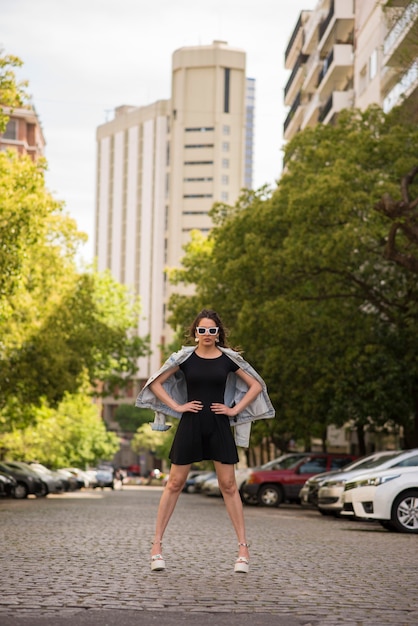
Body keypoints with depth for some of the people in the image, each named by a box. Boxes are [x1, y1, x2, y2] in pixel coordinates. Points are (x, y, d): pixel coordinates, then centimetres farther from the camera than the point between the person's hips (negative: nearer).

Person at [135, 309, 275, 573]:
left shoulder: (229, 358, 2)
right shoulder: (184, 357, 0)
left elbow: (256, 385, 9)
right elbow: (155, 383, 4)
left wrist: (235, 409, 0)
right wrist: (176, 406, -5)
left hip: (219, 426, 0)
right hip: (190, 425, 0)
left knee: (229, 485, 1)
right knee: (175, 483, 2)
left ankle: (243, 547, 6)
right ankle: (157, 544, 7)